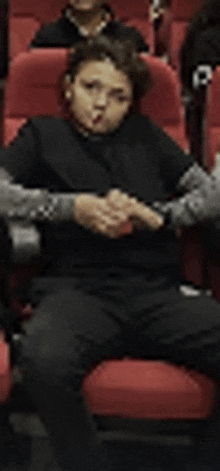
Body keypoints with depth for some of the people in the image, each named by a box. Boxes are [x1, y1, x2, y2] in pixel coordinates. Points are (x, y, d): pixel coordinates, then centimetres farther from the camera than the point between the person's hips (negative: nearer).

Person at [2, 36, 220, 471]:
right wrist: (71, 206, -5)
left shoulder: (145, 136, 26)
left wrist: (157, 216, 1)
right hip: (78, 288, -2)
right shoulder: (44, 134, 22)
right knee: (44, 363, -37)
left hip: (158, 292, 2)